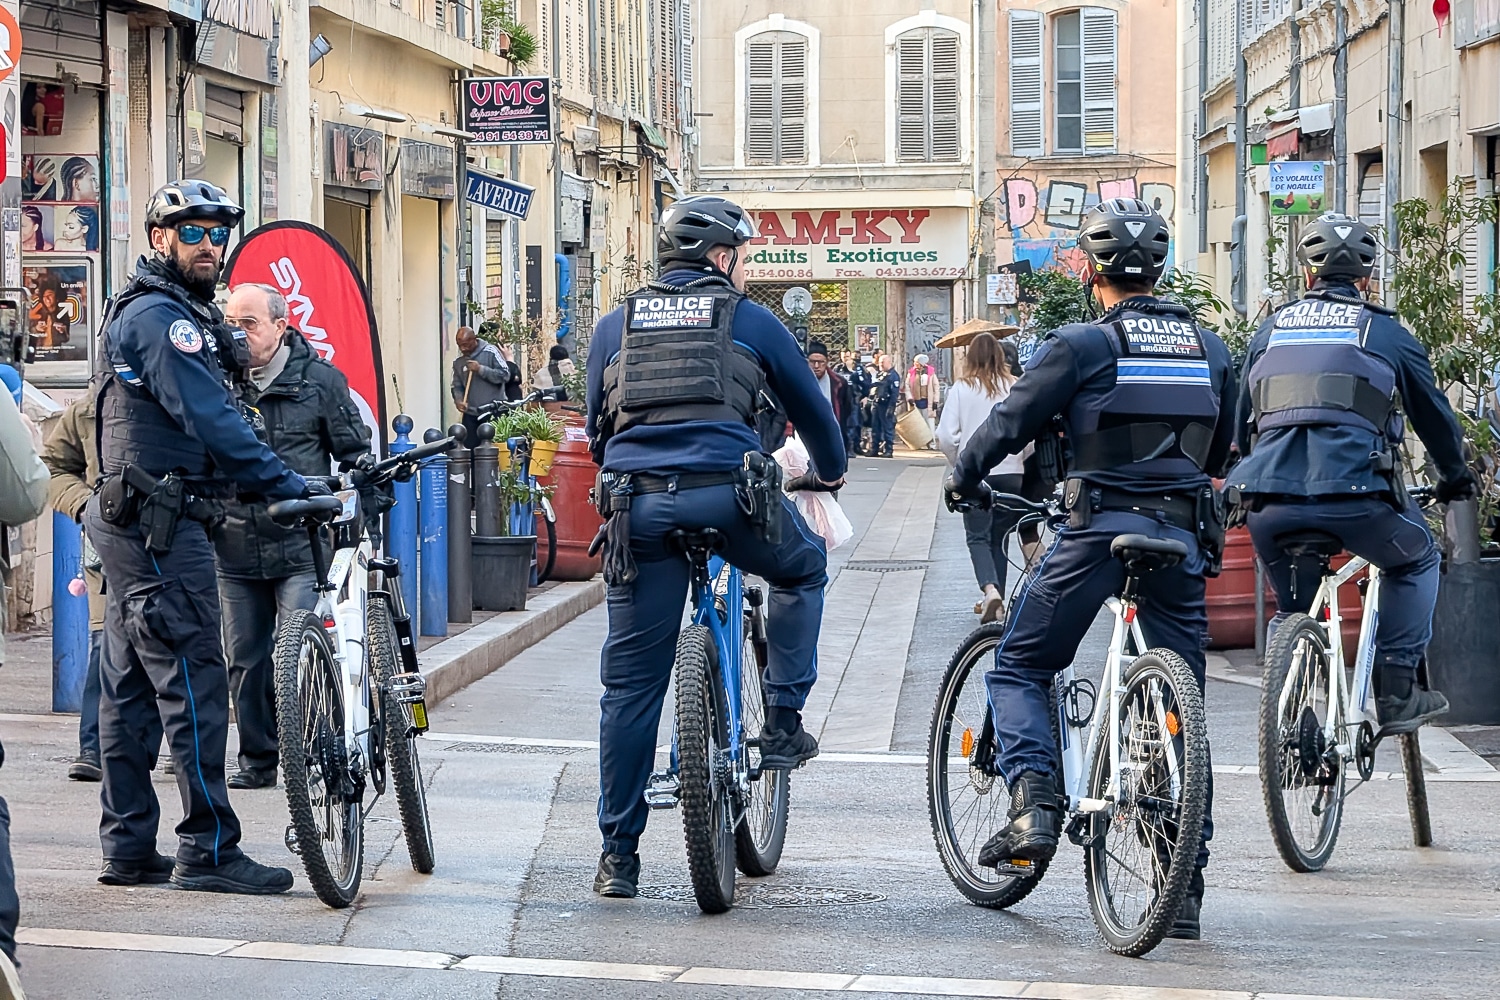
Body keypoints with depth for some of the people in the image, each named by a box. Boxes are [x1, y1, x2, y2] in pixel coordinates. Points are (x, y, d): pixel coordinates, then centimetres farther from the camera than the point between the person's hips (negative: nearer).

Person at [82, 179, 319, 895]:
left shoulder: (168, 312, 20)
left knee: (132, 686, 11)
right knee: (194, 683, -9)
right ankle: (209, 849, -7)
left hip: (133, 522, 11)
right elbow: (209, 416, -23)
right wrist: (284, 484, -24)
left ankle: (128, 849, 15)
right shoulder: (161, 317, -14)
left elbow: (204, 412, 24)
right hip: (161, 523, -11)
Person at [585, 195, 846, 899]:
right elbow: (812, 409, 25)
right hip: (728, 494, -2)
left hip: (639, 505, 2)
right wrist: (829, 471, 44)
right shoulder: (750, 320, 14)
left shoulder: (616, 324, 21)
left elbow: (596, 428, 28)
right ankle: (784, 722, 21)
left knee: (631, 683, 7)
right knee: (803, 568, 30)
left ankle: (617, 853, 8)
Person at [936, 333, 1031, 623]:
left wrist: (959, 463, 12)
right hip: (1011, 472, 2)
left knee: (978, 537, 3)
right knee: (999, 539, 14)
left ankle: (990, 589, -22)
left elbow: (946, 437, -6)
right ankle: (997, 603, 17)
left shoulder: (962, 388, -6)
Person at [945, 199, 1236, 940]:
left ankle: (1032, 808, -9)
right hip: (1182, 536, 4)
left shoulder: (1082, 344, -4)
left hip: (1097, 529, -4)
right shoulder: (1209, 349, 11)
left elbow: (1012, 421, -2)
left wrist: (964, 478, 16)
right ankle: (1185, 886, 6)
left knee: (1019, 669, 13)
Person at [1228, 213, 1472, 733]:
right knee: (1416, 561, 24)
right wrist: (1456, 477, 41)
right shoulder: (1386, 332, 13)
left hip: (1270, 501, 3)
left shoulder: (1270, 330, 21)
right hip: (1353, 493, -3)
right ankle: (1397, 694, 16)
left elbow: (1241, 422, 29)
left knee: (1293, 605, 26)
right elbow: (1433, 413, 24)